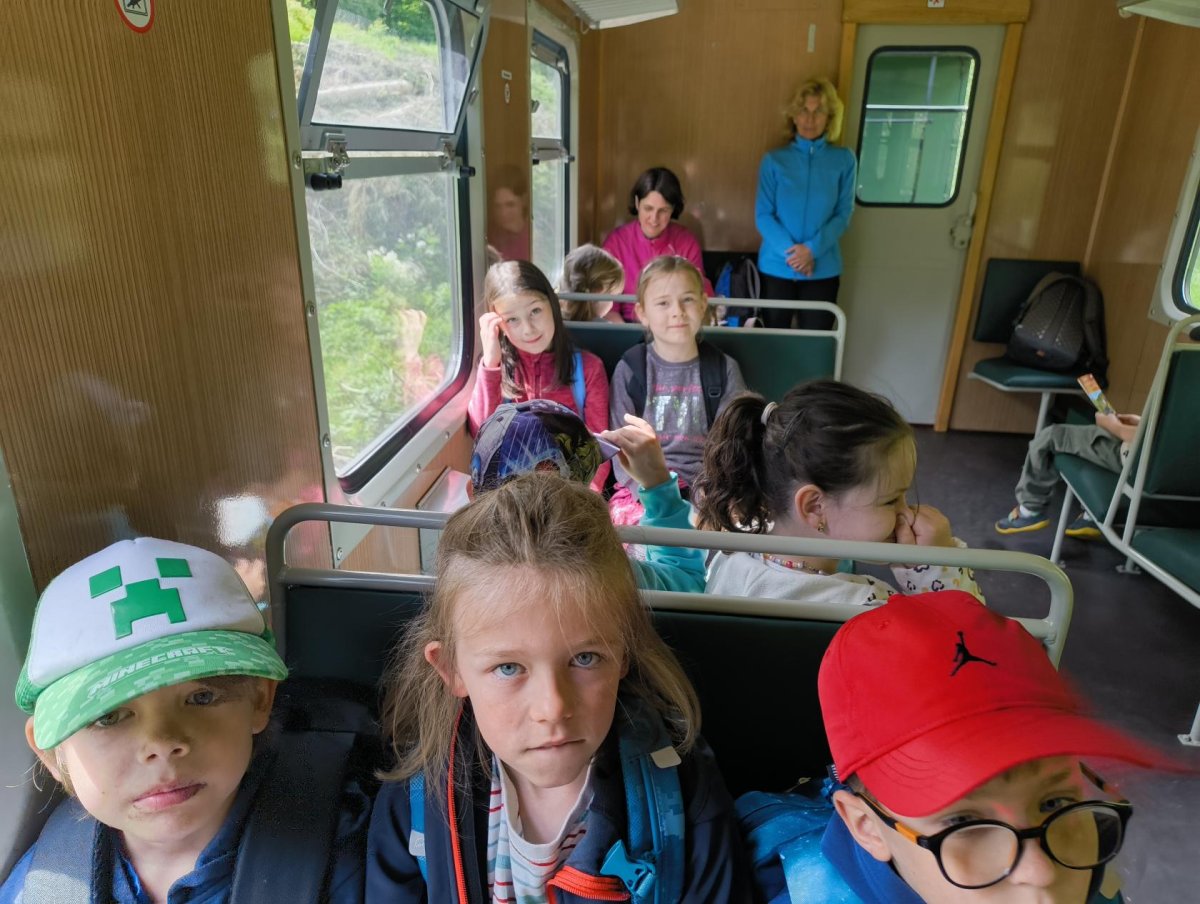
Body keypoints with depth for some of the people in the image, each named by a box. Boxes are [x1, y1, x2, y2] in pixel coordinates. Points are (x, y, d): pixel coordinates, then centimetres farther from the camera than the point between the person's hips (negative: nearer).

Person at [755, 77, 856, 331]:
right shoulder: (774, 160, -1)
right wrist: (790, 251, -17)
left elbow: (843, 214, -2)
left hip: (823, 270, 0)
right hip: (776, 267, 0)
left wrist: (812, 249, -17)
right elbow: (763, 216, -4)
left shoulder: (843, 160, 1)